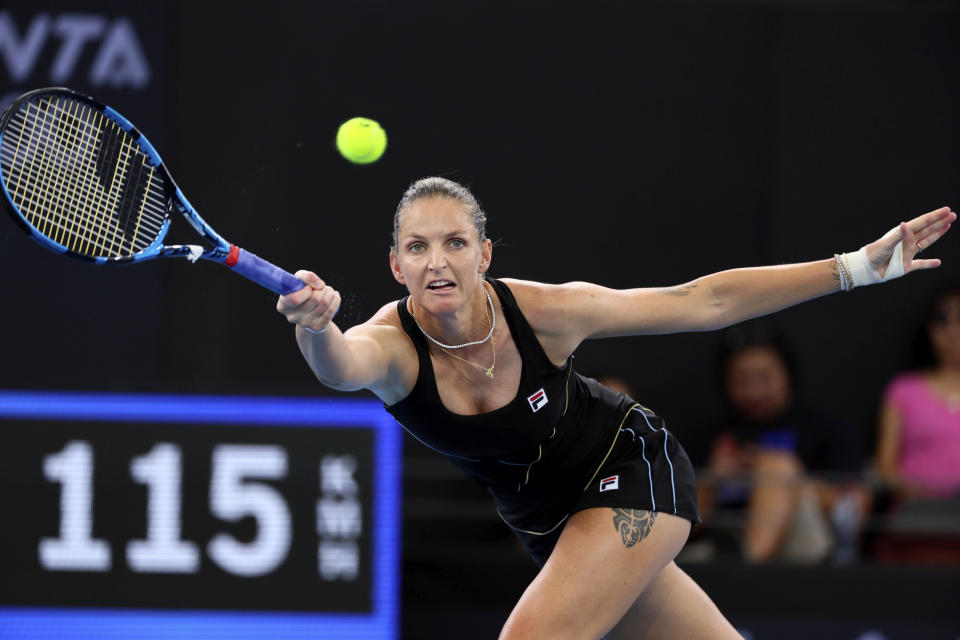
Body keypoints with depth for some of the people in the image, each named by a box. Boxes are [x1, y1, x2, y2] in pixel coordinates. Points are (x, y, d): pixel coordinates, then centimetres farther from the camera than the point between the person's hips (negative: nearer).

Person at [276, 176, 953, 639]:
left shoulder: (542, 312, -26)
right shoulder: (393, 343, -24)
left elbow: (703, 301, -17)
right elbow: (343, 366, -50)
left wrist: (858, 267, -17)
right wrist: (316, 328, -75)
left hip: (634, 469, -3)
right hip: (554, 523, 3)